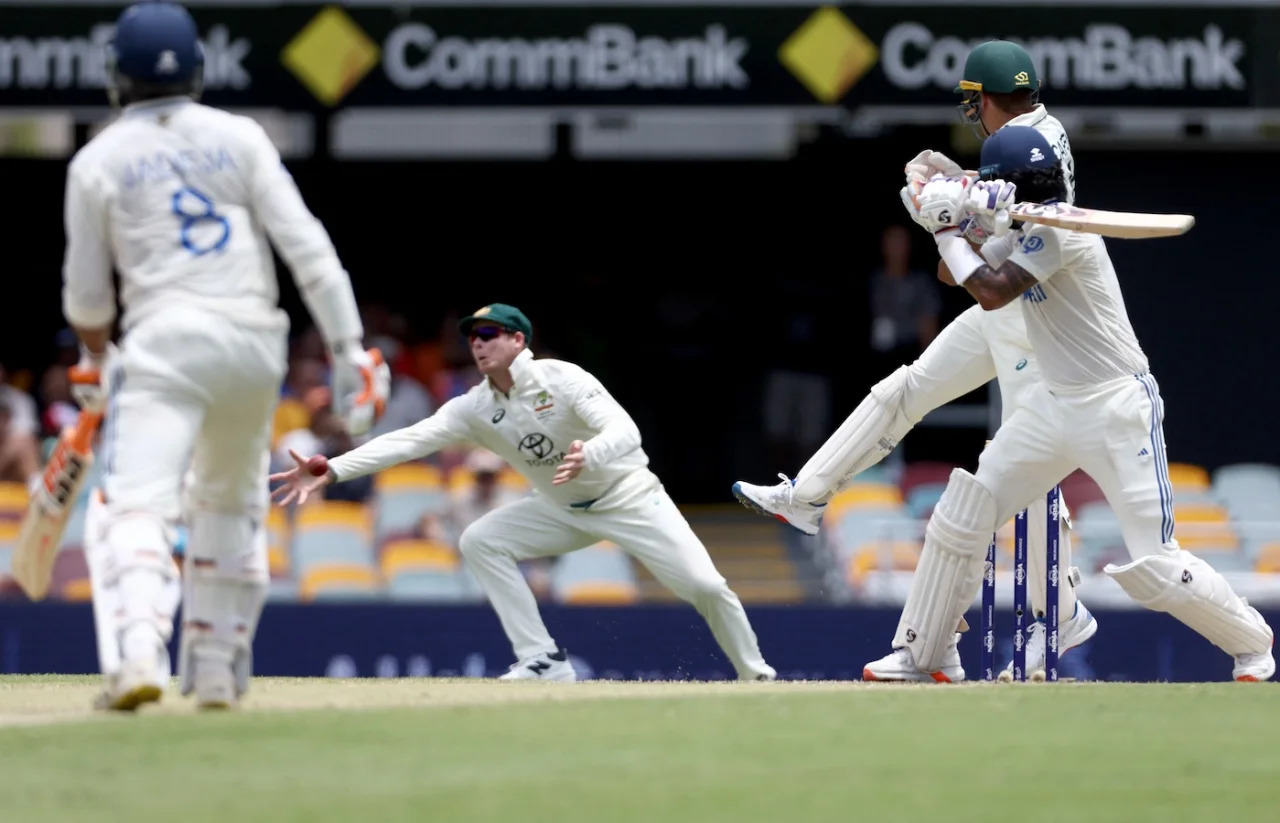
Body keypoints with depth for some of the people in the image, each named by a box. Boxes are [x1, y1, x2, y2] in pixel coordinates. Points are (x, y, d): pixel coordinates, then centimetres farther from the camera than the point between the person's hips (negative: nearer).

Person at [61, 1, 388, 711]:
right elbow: (306, 245, -1)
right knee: (229, 504, 22)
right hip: (255, 343, 3)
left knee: (139, 505, -14)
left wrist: (94, 356, 28)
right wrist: (347, 347, -1)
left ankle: (139, 652, -37)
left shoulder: (99, 160, 3)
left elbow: (87, 293, 7)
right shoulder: (239, 138, 8)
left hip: (164, 339, -3)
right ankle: (216, 669, 22)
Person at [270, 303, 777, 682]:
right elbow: (409, 440, -20)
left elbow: (625, 432, -34)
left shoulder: (562, 380, -24)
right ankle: (543, 662, -11)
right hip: (563, 510, 6)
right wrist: (332, 471, -32)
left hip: (628, 496, -6)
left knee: (703, 586, -17)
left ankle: (755, 675, 8)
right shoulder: (475, 408, -9)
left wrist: (588, 456, -57)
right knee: (479, 542, -11)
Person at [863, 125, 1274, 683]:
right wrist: (970, 217, -1)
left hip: (1116, 407, -9)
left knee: (1151, 567, -12)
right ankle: (919, 656, 11)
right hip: (1056, 402, 9)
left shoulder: (1060, 229, -19)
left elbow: (992, 293, -27)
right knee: (960, 516, 3)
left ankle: (1253, 646, 9)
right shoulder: (1027, 227, 9)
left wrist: (947, 228, -14)